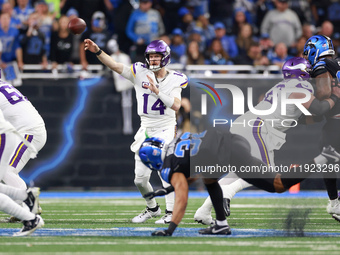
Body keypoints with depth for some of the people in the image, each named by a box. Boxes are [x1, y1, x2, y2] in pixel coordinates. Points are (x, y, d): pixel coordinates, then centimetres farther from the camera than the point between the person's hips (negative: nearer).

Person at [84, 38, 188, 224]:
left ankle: (171, 212, -9)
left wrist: (157, 91, -23)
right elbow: (115, 65, -11)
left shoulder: (175, 80, -4)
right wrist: (97, 52, -25)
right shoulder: (140, 73, -1)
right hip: (145, 130, 3)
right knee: (140, 179, 3)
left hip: (165, 130, -3)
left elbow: (176, 105, -16)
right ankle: (152, 208, 26)